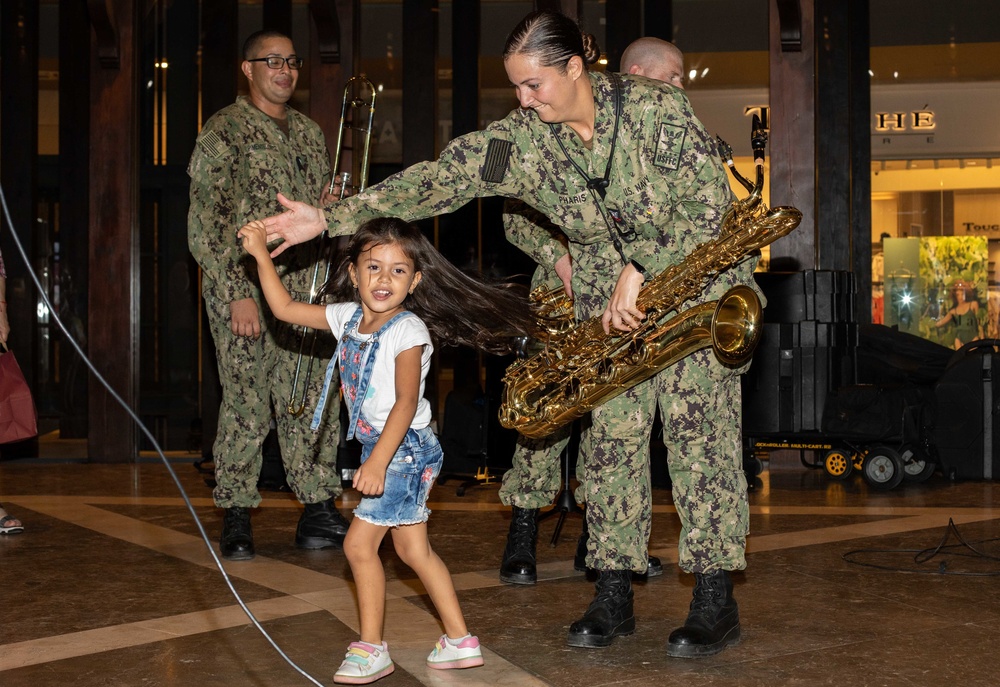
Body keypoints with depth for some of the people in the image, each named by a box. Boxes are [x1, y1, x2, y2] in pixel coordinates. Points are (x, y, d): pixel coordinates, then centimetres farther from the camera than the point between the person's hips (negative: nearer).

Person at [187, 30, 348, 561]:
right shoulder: (224, 131, -1)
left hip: (306, 290, 6)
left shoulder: (309, 132, 18)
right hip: (245, 287, -5)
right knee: (246, 406, -4)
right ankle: (236, 519, 7)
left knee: (315, 401, 4)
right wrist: (237, 292, -15)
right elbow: (206, 224, -8)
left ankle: (319, 512, 11)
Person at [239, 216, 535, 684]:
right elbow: (285, 309, 10)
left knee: (359, 543, -7)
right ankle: (460, 641, 22)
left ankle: (371, 649, 5)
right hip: (378, 447, 8)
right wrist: (261, 255, 3)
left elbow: (406, 402, -25)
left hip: (404, 448, -8)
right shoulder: (348, 317, 4)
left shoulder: (407, 330, -18)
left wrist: (377, 462, -32)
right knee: (413, 548, 13)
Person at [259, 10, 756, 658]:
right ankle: (614, 596, 8)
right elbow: (440, 179, -13)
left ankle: (716, 600, -1)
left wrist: (641, 271, -26)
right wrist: (329, 218, -20)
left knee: (700, 430, -8)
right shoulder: (523, 139, -9)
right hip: (611, 297, 4)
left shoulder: (655, 106, -19)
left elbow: (709, 203, -20)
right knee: (613, 433, 0)